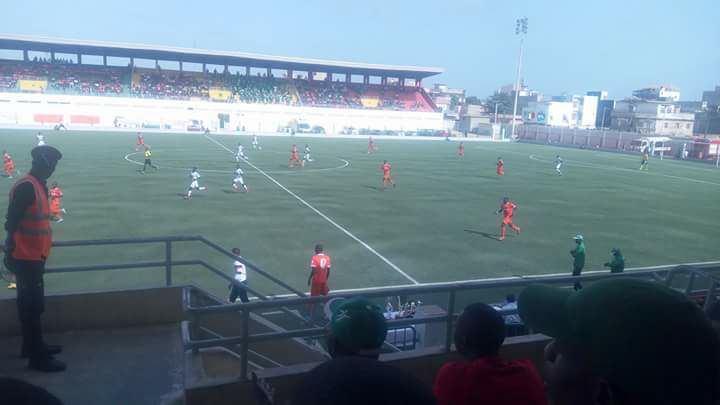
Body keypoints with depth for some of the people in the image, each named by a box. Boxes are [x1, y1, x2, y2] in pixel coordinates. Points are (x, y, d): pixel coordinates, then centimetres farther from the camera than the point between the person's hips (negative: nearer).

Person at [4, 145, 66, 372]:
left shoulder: (38, 185, 12)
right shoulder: (26, 186, -18)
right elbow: (11, 221, -21)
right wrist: (11, 254, -21)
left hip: (34, 256, 10)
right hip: (26, 258, -10)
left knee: (31, 304, 19)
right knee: (32, 306, -3)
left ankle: (32, 346, 32)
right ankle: (37, 357, 4)